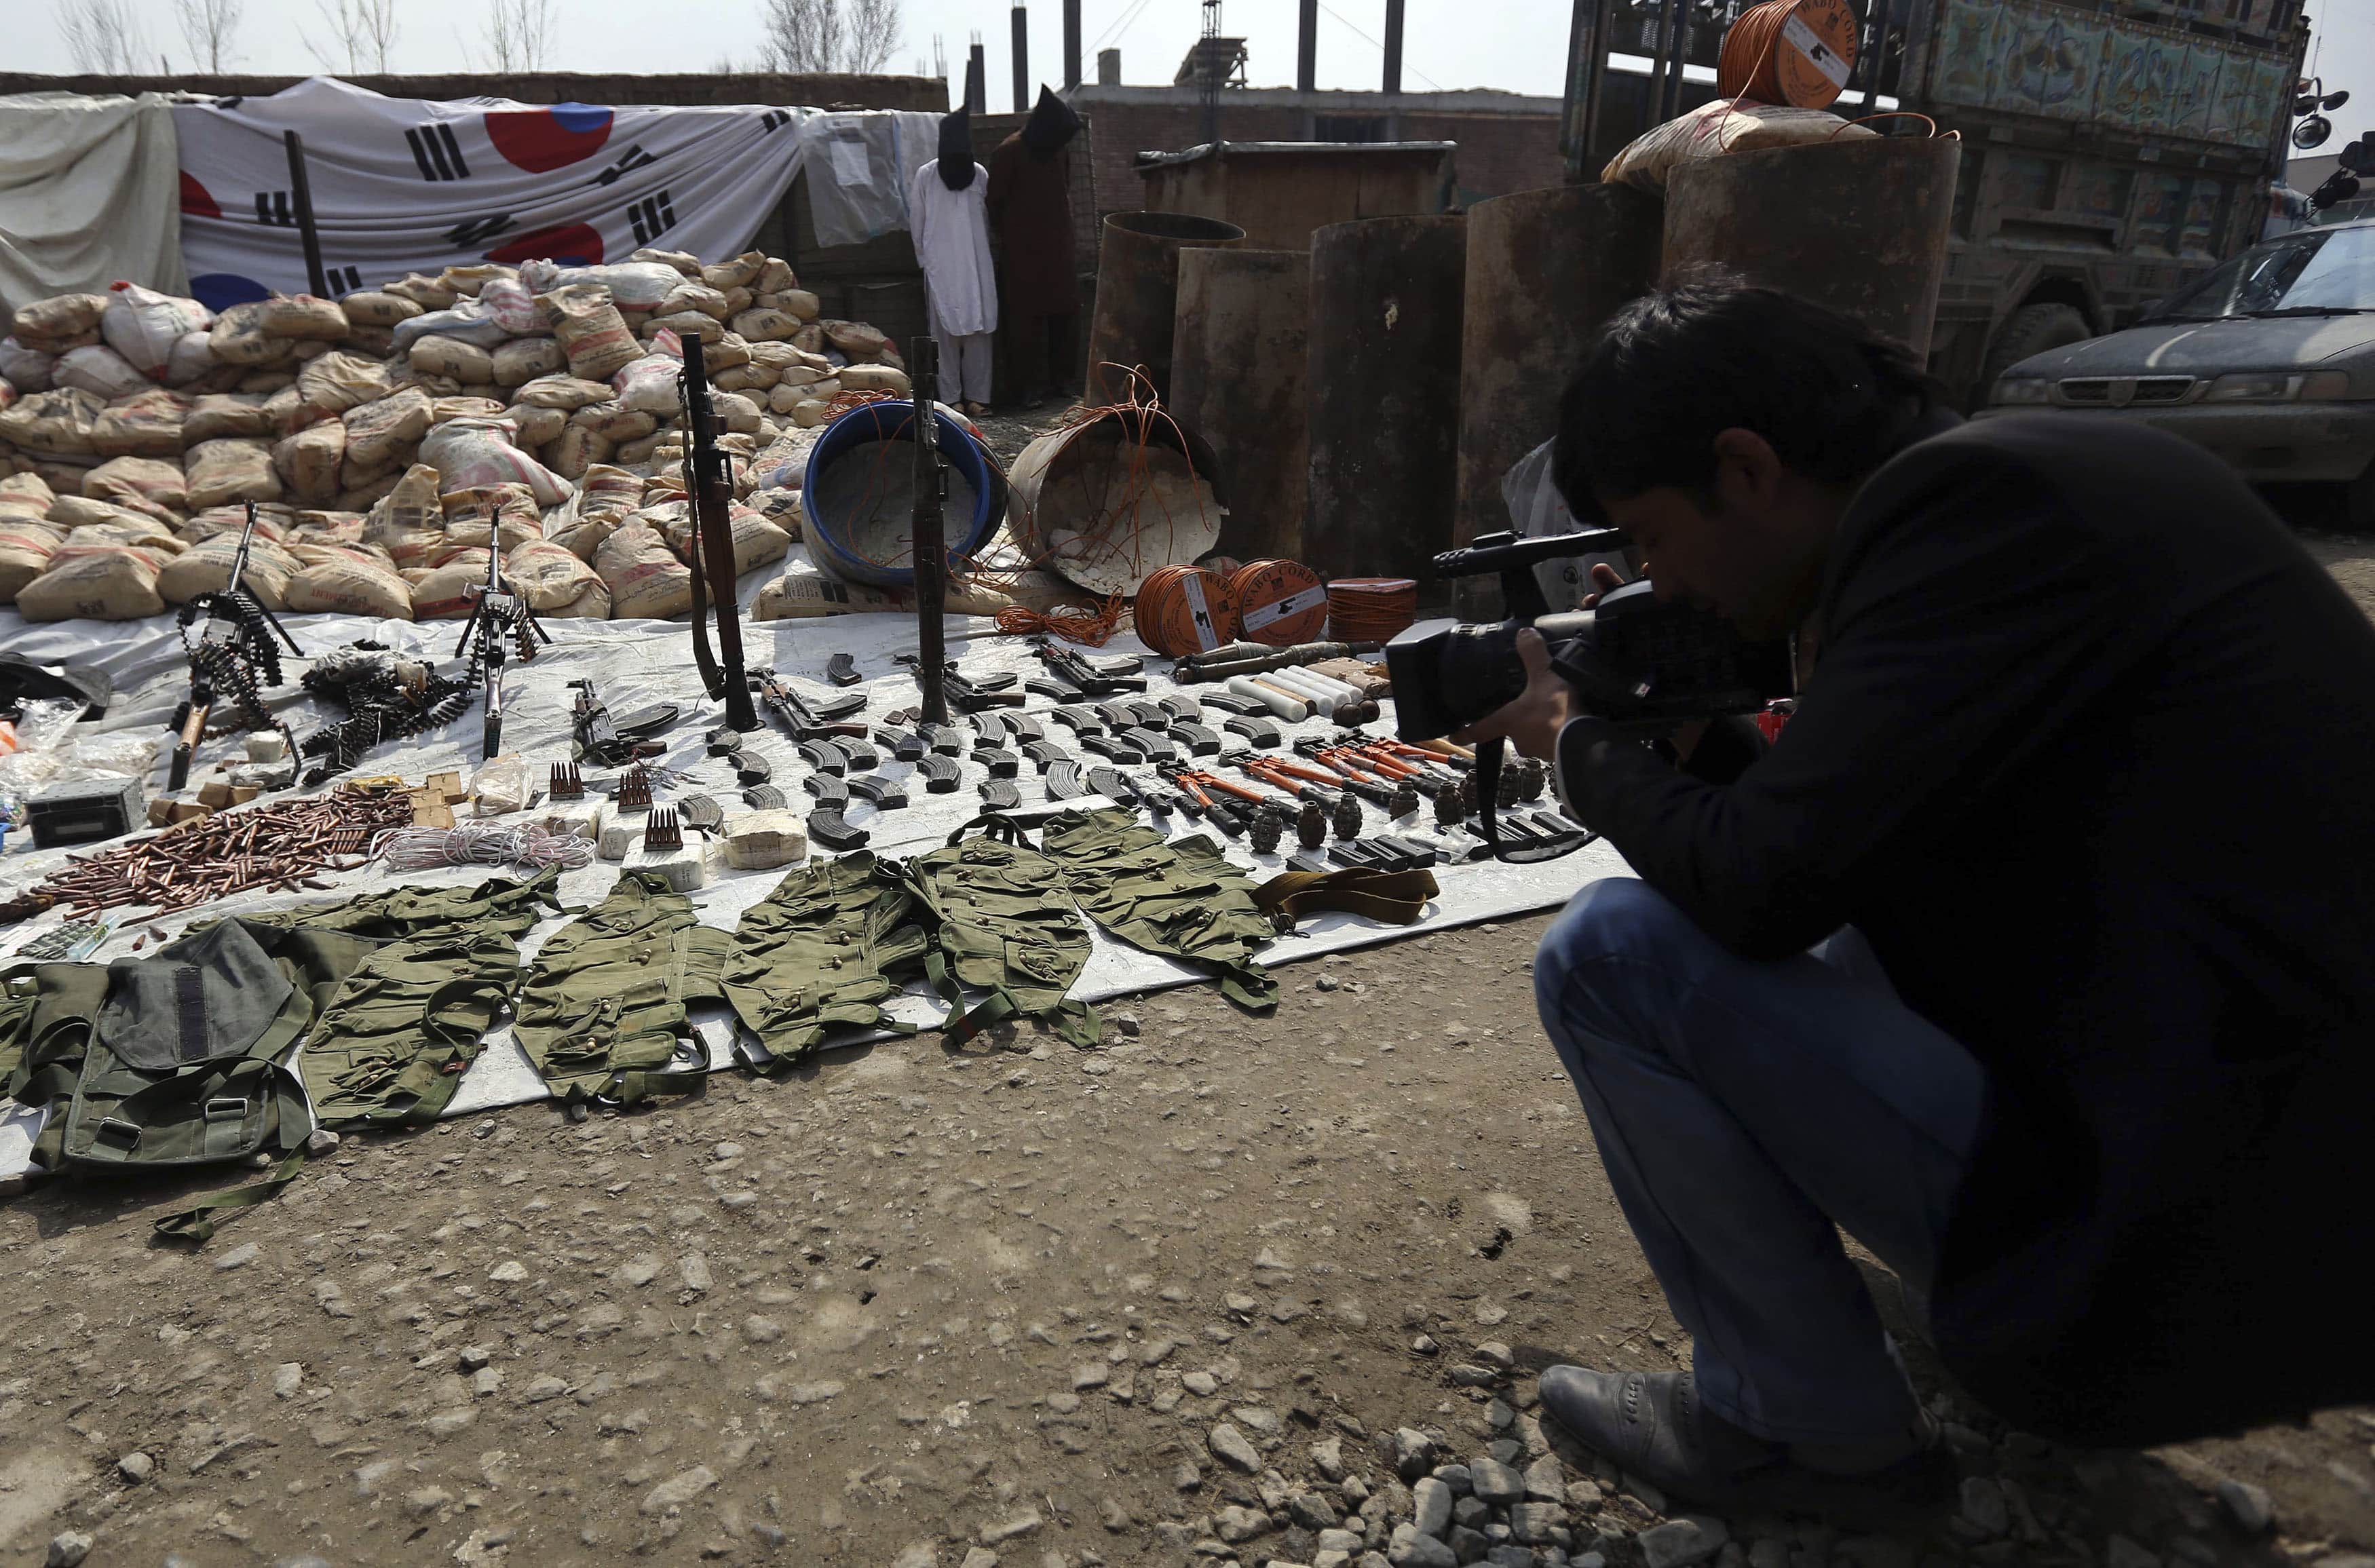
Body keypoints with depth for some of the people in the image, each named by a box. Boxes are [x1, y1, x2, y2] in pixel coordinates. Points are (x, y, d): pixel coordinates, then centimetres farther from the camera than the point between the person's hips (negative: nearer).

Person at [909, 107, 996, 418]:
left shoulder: (980, 174, 7)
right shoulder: (926, 176, 1)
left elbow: (987, 220, 12)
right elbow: (916, 222, 5)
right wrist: (925, 261, 4)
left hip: (977, 267, 2)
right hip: (942, 268, -2)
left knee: (979, 329, -1)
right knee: (947, 332, -3)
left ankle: (977, 395, 5)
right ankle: (951, 397, 2)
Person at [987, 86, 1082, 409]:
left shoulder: (1060, 151, 9)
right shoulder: (1009, 153, -10)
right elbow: (996, 204, -5)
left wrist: (1065, 230, 16)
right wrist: (1010, 238, 0)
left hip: (1059, 251, 6)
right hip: (1024, 254, -6)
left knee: (1066, 314, 7)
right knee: (1028, 320, -5)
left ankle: (1061, 377, 18)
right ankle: (1032, 386, -2)